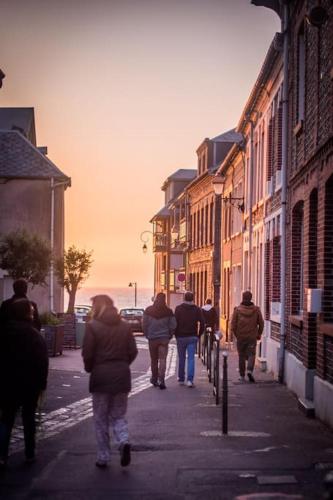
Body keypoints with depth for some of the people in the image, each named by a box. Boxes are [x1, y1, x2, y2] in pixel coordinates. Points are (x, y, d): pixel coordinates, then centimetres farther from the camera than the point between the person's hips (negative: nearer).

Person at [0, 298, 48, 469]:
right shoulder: (35, 335, -9)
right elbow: (43, 362, -11)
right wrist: (42, 383, -4)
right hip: (30, 384, -2)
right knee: (28, 418, 11)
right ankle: (29, 454, 15)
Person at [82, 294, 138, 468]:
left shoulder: (92, 326, -8)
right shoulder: (125, 326, 4)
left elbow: (87, 353, -11)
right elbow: (133, 352, 1)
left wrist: (89, 369, 7)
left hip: (100, 376, -3)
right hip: (121, 376, 3)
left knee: (101, 418, 9)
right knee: (118, 415, 14)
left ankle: (103, 457, 12)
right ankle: (124, 441, -12)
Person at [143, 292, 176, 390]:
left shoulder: (148, 310, -3)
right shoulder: (168, 311, -3)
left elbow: (144, 324, -1)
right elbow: (173, 326, -2)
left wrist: (147, 335, 11)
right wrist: (169, 335, 12)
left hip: (152, 338, 1)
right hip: (164, 338, -1)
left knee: (154, 360, 13)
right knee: (162, 359, -3)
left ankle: (154, 379, 24)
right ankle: (161, 380, -16)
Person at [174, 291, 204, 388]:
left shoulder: (178, 308, -2)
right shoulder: (197, 309, 1)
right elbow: (202, 324, -3)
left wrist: (176, 335, 4)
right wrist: (198, 335, 8)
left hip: (181, 337, 0)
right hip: (192, 337, 0)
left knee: (181, 359, 11)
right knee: (191, 358, -1)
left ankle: (181, 379, 19)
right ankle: (190, 379, -13)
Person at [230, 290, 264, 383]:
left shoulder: (237, 310, -4)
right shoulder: (256, 309, -1)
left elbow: (233, 324, -4)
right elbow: (261, 323, 2)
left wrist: (236, 334, 10)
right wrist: (259, 334, 15)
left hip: (240, 337, 0)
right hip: (252, 337, 0)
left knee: (241, 356, 10)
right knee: (251, 354, 4)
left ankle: (242, 376, 13)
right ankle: (250, 370, -21)